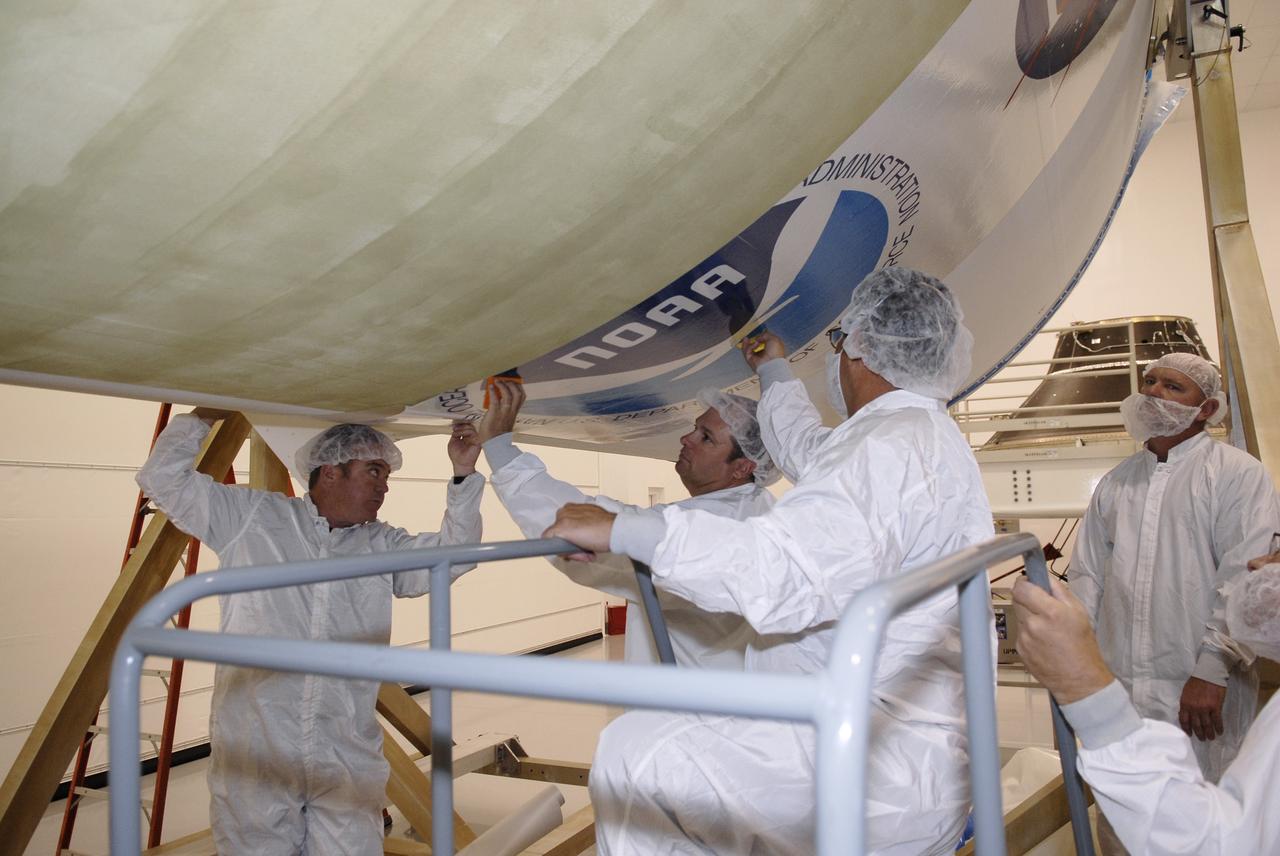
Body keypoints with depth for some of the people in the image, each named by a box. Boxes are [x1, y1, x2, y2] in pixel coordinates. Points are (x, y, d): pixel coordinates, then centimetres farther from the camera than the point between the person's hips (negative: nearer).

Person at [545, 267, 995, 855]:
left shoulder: (892, 444, -18)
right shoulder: (923, 433, 17)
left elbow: (795, 572, -35)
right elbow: (804, 447, 34)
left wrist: (622, 531, -30)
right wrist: (774, 371, 49)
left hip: (884, 773, -11)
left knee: (636, 752, -18)